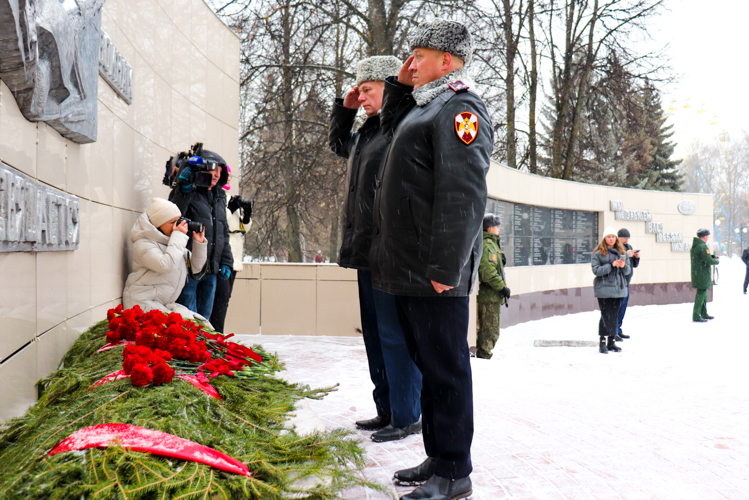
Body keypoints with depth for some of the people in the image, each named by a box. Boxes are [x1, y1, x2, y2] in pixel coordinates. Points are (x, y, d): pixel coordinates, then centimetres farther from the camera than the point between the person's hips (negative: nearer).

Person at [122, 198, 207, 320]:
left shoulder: (174, 242, 12)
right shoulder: (143, 244, -10)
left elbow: (195, 269, 15)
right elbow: (166, 265, -27)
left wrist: (199, 243, 2)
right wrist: (178, 236, -17)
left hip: (166, 304, 7)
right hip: (143, 304, -7)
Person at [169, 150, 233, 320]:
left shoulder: (219, 198, 18)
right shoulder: (187, 194, -3)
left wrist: (226, 262, 15)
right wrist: (184, 188, -22)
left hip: (211, 272, 7)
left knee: (204, 318, 12)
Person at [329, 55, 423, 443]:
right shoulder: (368, 131, 18)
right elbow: (338, 145, 38)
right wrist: (343, 109, 24)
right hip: (366, 251, 10)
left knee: (394, 335, -4)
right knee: (375, 334, 15)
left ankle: (407, 417, 7)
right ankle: (386, 410, 26)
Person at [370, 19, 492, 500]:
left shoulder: (460, 108, -12)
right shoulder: (427, 106, 19)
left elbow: (462, 195, -22)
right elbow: (393, 128, 41)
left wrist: (445, 267, -26)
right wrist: (399, 87, 23)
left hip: (435, 276, -10)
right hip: (410, 270, 10)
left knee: (446, 368, -2)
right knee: (429, 365, 15)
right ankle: (437, 459, 27)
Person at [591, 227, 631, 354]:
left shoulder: (622, 252, 13)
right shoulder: (598, 253, -2)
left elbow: (628, 271, 13)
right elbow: (596, 270, -11)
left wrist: (624, 266, -10)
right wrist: (611, 265, -18)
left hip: (619, 288, 5)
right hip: (604, 288, -5)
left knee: (614, 315, 9)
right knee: (606, 316, -7)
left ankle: (611, 341, 16)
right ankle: (602, 342, -1)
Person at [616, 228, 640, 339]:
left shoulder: (629, 247, 16)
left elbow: (635, 264, 19)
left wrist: (637, 257, 0)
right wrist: (626, 255, -25)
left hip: (626, 281, 8)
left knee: (623, 306, 12)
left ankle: (618, 330, 20)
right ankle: (613, 332, -5)